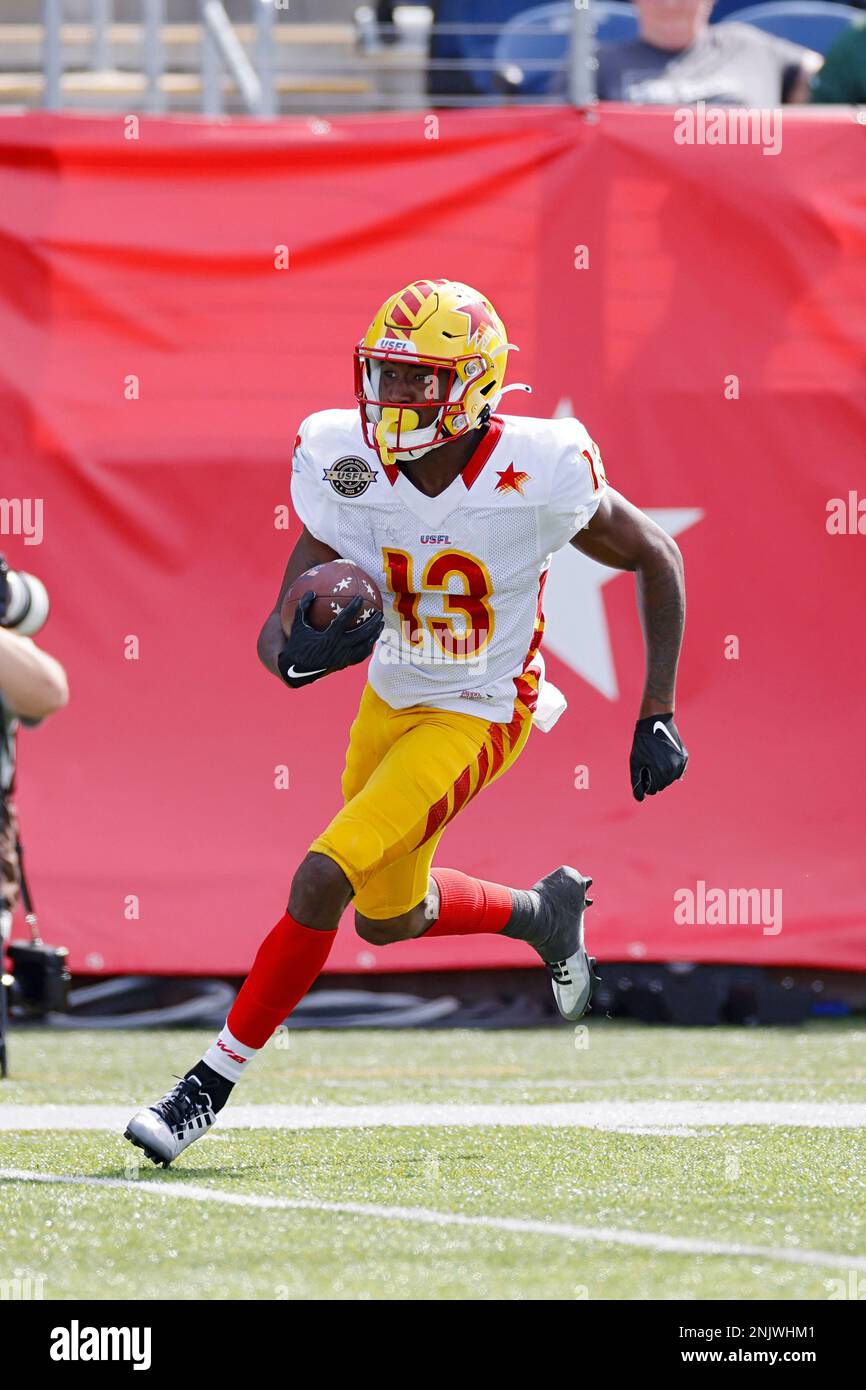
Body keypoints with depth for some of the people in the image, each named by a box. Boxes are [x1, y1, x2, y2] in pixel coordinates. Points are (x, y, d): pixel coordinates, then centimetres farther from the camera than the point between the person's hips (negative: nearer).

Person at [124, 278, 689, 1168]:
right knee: (389, 919, 21)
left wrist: (657, 717, -8)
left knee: (322, 880, -19)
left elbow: (655, 561, -7)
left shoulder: (537, 476, -25)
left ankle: (212, 1084, -7)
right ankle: (544, 910, 50)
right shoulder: (348, 469, -16)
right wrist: (299, 654, -40)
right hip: (391, 697, 6)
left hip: (478, 719, -6)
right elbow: (278, 635, -14)